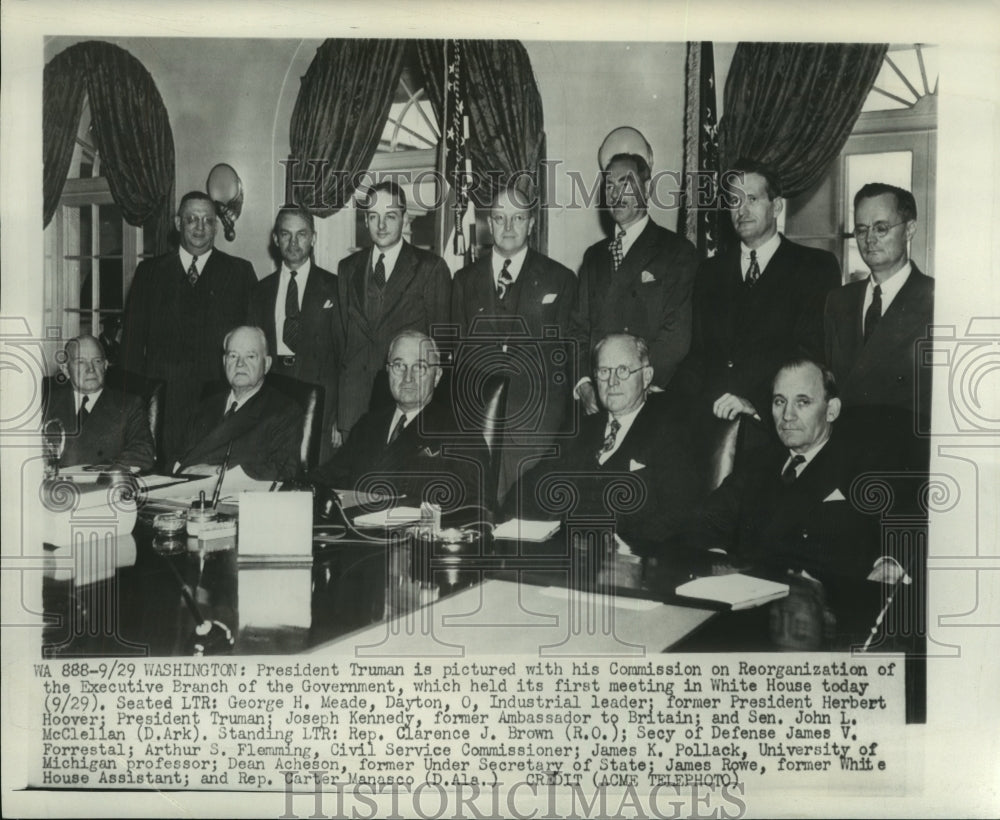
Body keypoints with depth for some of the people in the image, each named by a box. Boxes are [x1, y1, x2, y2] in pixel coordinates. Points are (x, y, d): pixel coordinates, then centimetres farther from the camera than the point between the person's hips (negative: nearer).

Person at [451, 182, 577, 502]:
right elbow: (457, 353, 14)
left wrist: (556, 423, -5)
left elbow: (563, 355, 3)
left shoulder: (560, 280, 7)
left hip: (537, 427, -2)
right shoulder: (465, 280, 15)